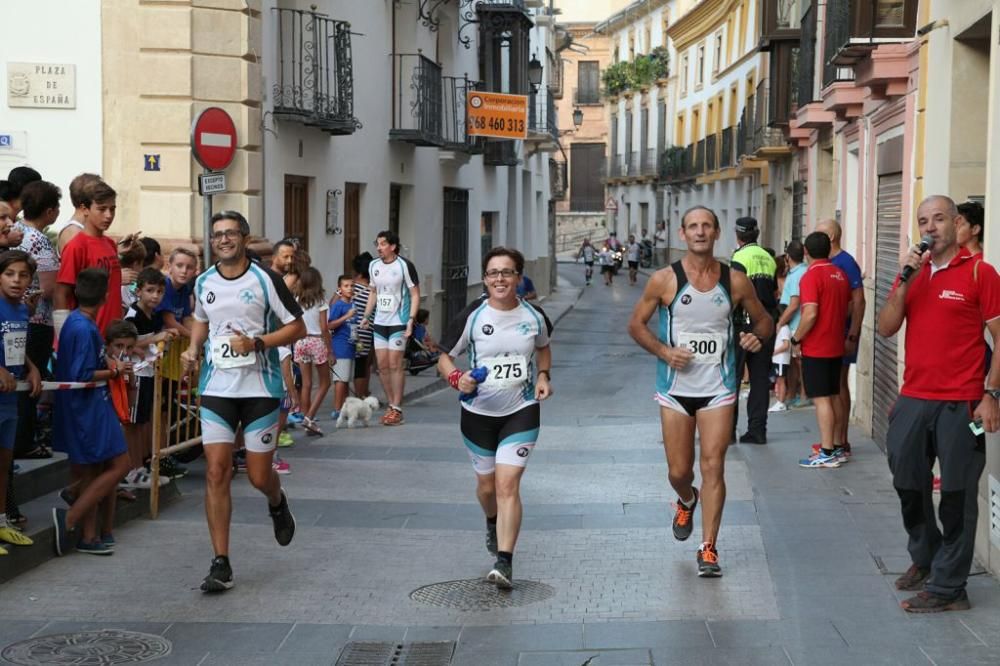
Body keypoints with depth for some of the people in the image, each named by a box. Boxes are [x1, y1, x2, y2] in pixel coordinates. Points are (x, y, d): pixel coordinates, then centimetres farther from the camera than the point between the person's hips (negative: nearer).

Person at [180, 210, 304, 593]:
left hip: (260, 388, -3)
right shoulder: (203, 283, 7)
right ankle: (221, 565, -3)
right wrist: (193, 349, 7)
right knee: (216, 472, -7)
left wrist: (257, 342, -18)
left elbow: (297, 328, -4)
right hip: (216, 388, 3)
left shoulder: (266, 281, -7)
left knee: (259, 477, 2)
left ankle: (277, 503, 42)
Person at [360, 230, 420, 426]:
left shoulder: (404, 265, -9)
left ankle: (397, 409, -2)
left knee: (394, 364, -7)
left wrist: (411, 319, -16)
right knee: (382, 365, 6)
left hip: (398, 322, -6)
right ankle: (390, 404, 17)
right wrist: (366, 316, 12)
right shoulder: (374, 266, 10)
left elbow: (415, 294, -7)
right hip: (379, 322, 6)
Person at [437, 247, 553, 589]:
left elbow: (543, 347, 18)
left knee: (507, 484, -14)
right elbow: (445, 357, 0)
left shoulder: (533, 315, -4)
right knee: (487, 485, 15)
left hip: (521, 411, -1)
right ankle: (493, 524, 50)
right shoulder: (472, 316, -9)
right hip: (479, 412, 1)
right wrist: (456, 378, -20)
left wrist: (543, 375, 1)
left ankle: (504, 561, -15)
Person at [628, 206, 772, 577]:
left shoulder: (735, 282, -1)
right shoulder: (665, 280, -5)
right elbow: (636, 324, 4)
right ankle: (687, 502, 45)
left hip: (718, 390, 0)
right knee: (678, 471, 8)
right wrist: (664, 351, -12)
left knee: (713, 466, -7)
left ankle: (708, 548, 2)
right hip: (675, 389, 0)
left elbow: (764, 321, 13)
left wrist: (756, 337, -10)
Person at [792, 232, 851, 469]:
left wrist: (796, 338, -10)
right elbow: (849, 309, 17)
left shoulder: (811, 276, -15)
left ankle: (827, 453, -6)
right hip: (836, 346, 8)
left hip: (815, 349, -8)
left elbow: (810, 314, -23)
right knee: (834, 396, 14)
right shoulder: (841, 275, 9)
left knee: (821, 398, -6)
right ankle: (838, 447, 20)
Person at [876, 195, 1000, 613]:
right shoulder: (911, 273, 12)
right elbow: (886, 328, 2)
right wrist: (906, 280, -8)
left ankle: (947, 587, 7)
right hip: (912, 400, 6)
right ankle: (924, 559, 35)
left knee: (956, 495, 0)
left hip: (959, 404, -6)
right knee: (909, 485, 16)